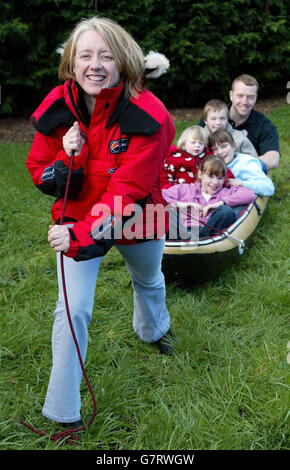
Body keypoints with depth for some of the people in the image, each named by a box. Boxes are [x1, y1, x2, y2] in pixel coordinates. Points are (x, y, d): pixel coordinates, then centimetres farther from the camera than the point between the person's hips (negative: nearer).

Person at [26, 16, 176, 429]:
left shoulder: (147, 116, -28)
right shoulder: (57, 108, -17)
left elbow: (126, 194, -31)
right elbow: (38, 171, -7)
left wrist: (81, 234, -42)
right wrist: (65, 159, -29)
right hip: (77, 219, 0)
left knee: (149, 281, 28)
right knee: (73, 311, -7)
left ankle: (152, 330, 66)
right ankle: (62, 411, 12)